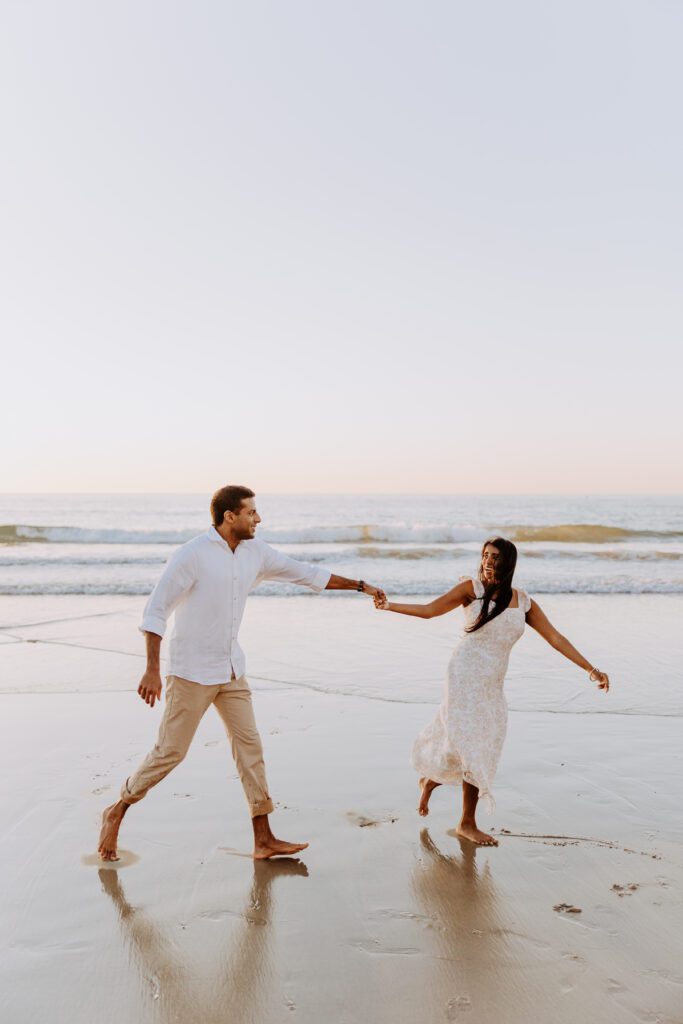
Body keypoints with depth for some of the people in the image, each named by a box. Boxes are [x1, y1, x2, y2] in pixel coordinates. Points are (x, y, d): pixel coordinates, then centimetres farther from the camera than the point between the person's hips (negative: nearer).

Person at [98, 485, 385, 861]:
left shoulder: (255, 552, 3)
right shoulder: (191, 556, -16)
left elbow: (305, 573, 11)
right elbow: (155, 611, -15)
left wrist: (360, 585, 11)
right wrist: (152, 670, -21)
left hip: (231, 670, 7)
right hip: (192, 672, -6)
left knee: (250, 747, 5)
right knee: (170, 751, 0)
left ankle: (263, 840, 12)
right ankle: (117, 812, 23)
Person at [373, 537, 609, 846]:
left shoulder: (523, 602, 9)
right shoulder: (472, 588, -1)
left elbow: (555, 638, 7)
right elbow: (429, 610, 1)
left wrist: (591, 669, 3)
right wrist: (389, 606, -6)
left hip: (493, 684, 5)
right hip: (466, 674, -4)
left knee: (475, 750, 7)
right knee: (473, 746, -7)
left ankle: (429, 781, 32)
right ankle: (467, 823, 9)